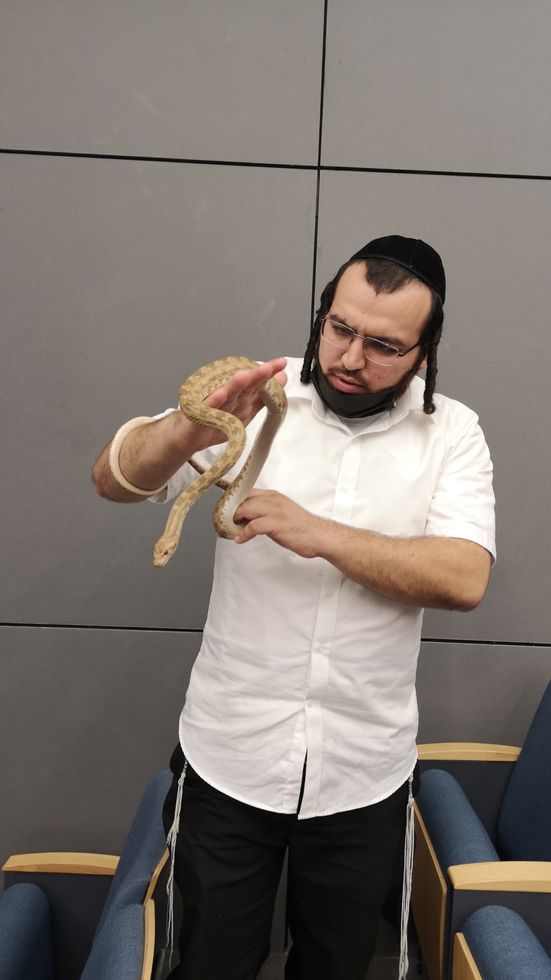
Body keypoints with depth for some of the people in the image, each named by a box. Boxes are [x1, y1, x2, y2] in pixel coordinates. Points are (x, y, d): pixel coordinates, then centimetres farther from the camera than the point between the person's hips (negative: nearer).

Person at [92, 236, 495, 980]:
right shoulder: (261, 399, -8)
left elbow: (464, 578, -17)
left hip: (363, 775, 1)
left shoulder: (451, 433, -5)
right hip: (229, 759, 0)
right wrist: (188, 432, -32)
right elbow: (114, 481, -11)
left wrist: (321, 534, -26)